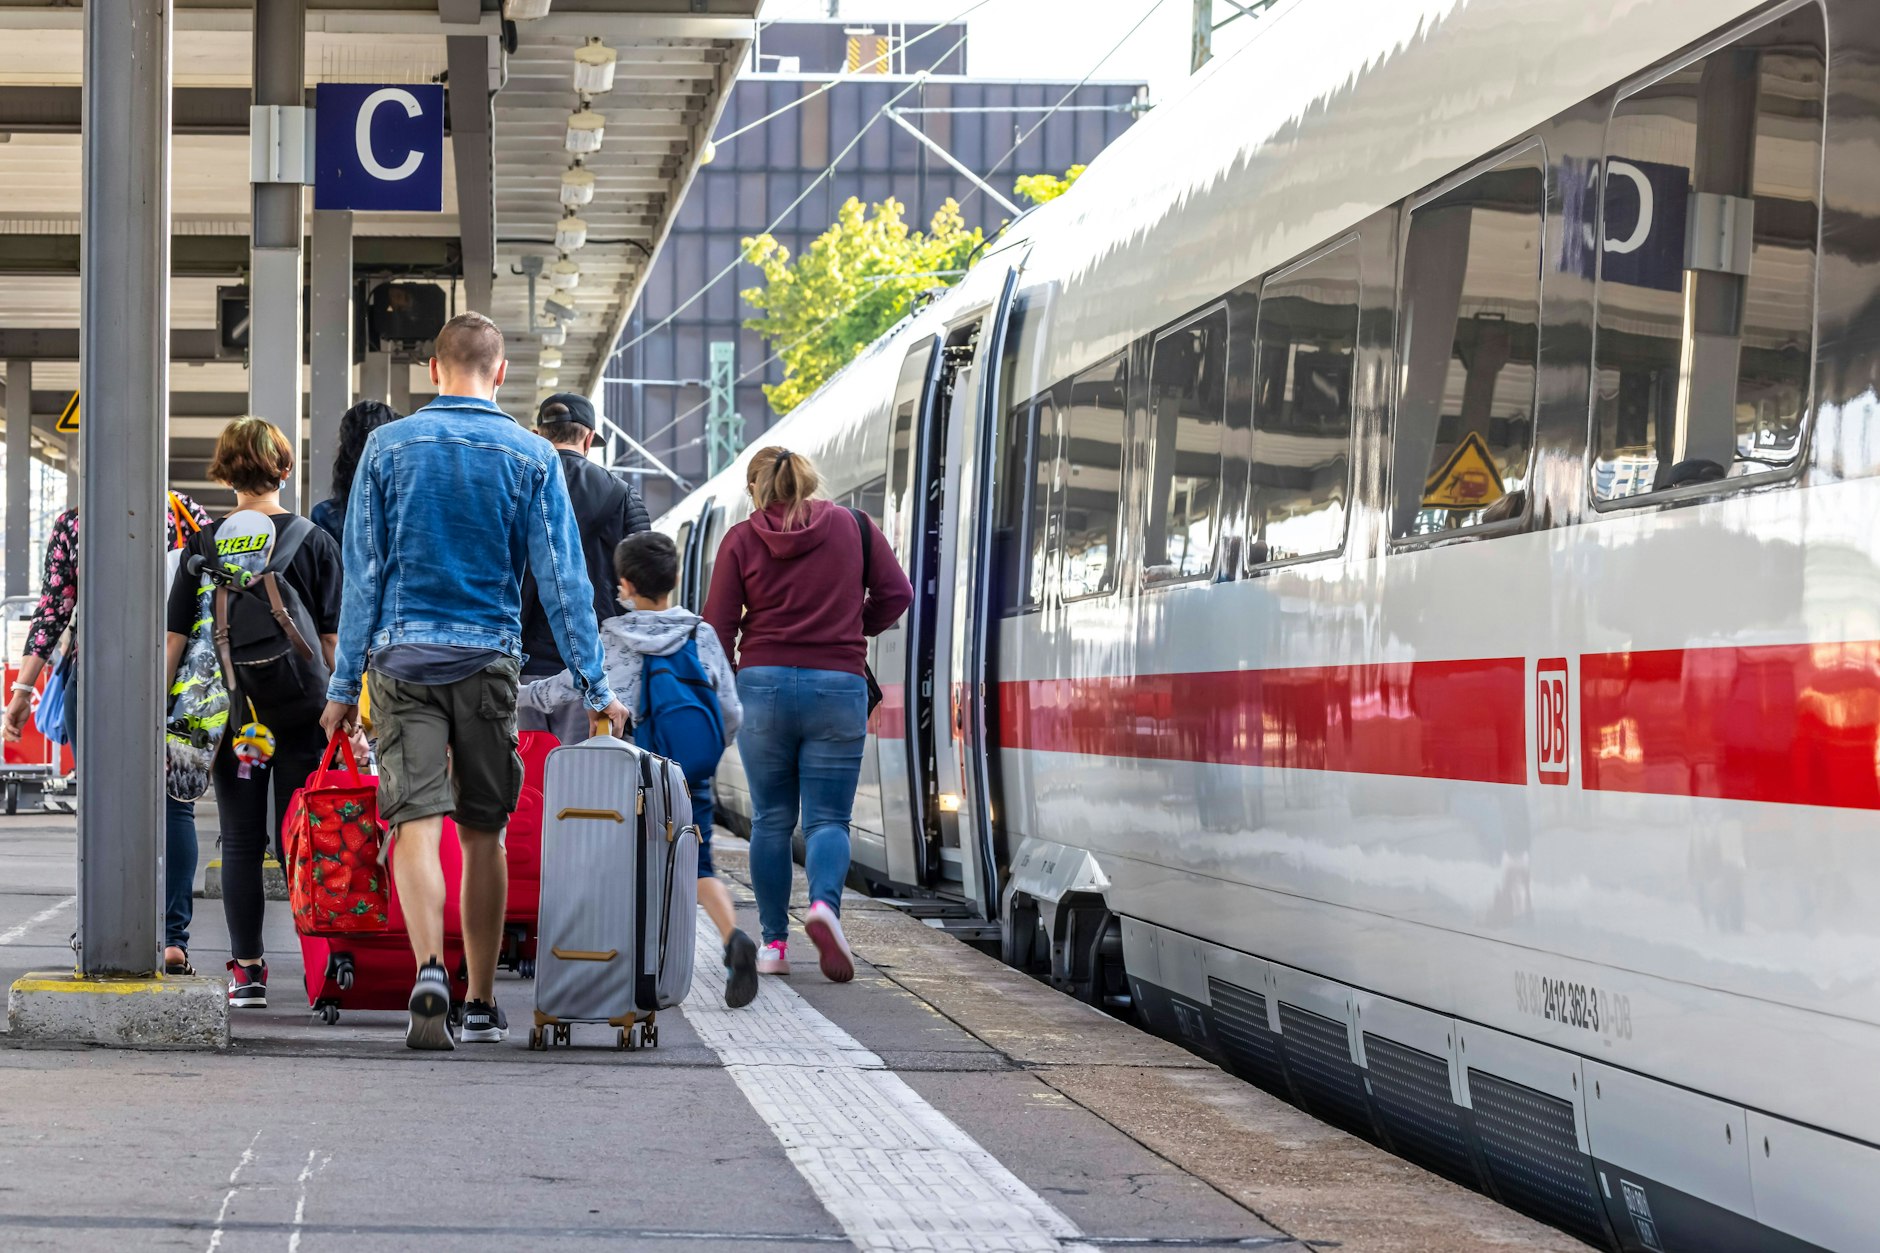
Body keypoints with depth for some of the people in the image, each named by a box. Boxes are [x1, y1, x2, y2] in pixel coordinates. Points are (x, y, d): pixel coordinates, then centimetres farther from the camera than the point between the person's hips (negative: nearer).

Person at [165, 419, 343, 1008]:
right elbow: (333, 639, 0)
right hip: (302, 710, -1)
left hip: (234, 712, 1)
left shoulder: (205, 544, 1)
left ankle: (247, 970, 4)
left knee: (241, 845, 6)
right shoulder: (315, 541, -1)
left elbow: (175, 636, 1)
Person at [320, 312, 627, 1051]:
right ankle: (482, 1004, 16)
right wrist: (593, 687, 4)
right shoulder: (531, 457, 1)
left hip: (403, 657, -1)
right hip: (488, 657, 1)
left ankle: (430, 971, -29)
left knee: (416, 823, -7)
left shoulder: (388, 447, 2)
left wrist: (343, 684, 5)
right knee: (484, 832, 10)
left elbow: (361, 572, 2)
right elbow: (562, 579, 0)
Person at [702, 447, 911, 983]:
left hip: (764, 683, 0)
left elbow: (717, 626, -2)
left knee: (771, 819, 10)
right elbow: (896, 594, 3)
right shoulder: (854, 527, 4)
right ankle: (824, 904, -26)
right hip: (839, 687, 0)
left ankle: (774, 943, 8)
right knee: (828, 816, 3)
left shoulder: (741, 540, 1)